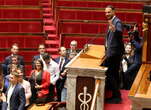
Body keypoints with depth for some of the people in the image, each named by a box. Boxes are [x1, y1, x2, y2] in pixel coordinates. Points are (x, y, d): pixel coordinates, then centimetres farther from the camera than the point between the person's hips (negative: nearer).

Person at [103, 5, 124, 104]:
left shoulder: (117, 22, -14)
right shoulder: (112, 22, 16)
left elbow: (120, 33, -34)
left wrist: (114, 29, -53)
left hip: (114, 52, -11)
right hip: (113, 52, 11)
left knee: (109, 73, -11)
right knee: (114, 73, 16)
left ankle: (116, 96, -5)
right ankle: (116, 95, 26)